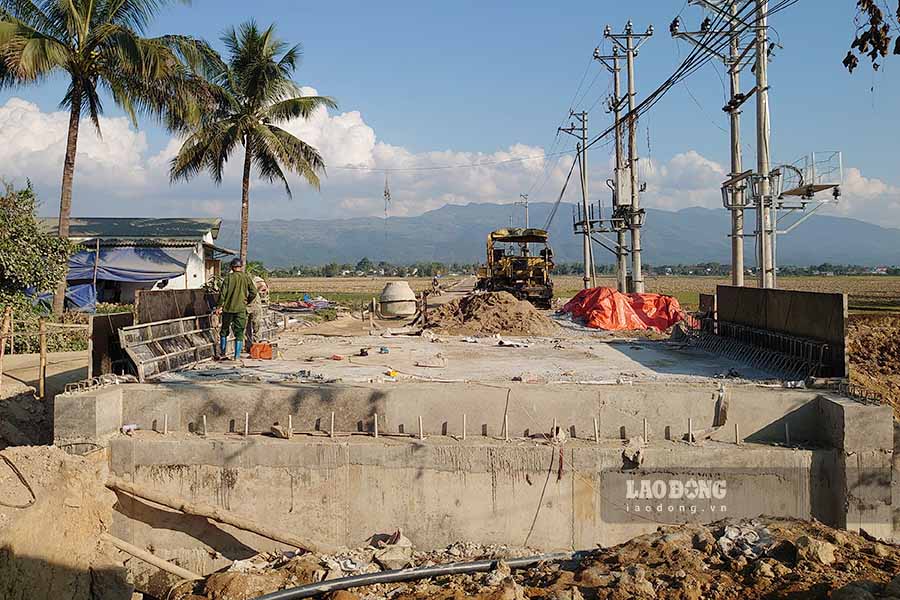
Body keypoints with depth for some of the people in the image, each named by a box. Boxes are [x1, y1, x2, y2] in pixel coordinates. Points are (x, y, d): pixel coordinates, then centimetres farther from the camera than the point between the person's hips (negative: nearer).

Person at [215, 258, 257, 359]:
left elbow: (223, 293, -8)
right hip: (241, 309, 0)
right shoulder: (247, 278, -1)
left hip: (228, 308, 0)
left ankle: (222, 352, 24)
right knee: (239, 333, 5)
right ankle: (237, 356, 1)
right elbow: (253, 292, -2)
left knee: (224, 330, 17)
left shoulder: (229, 277, -5)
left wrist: (219, 306, -1)